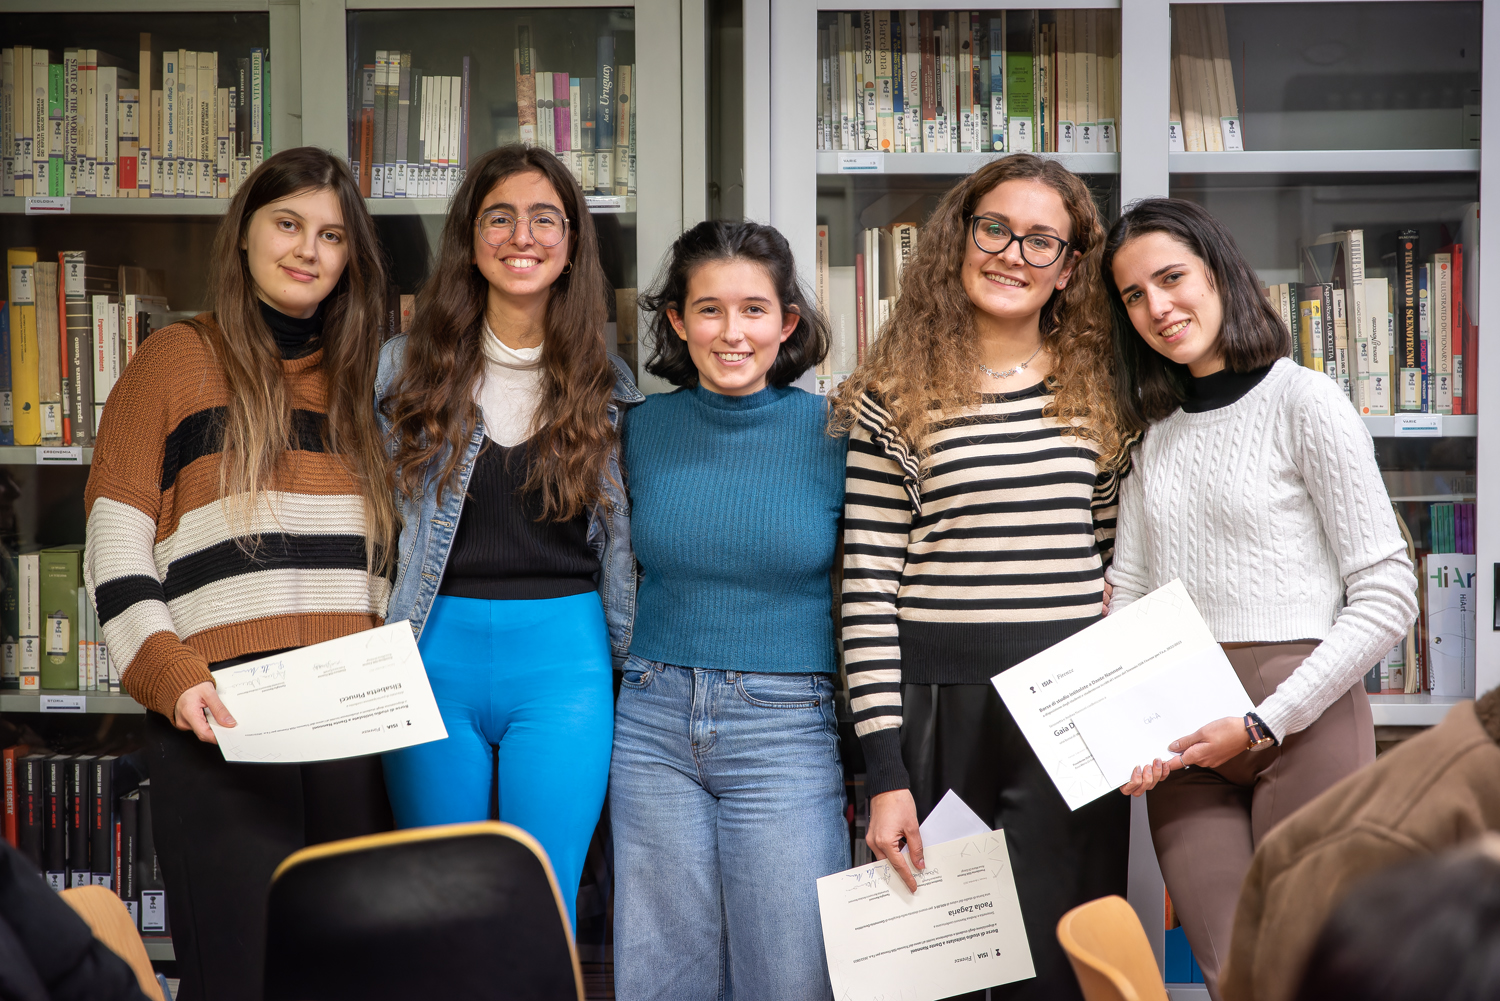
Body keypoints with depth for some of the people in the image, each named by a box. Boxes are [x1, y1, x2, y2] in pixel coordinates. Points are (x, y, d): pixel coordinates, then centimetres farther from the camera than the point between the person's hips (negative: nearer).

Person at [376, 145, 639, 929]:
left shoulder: (604, 381, 6)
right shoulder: (408, 365, 4)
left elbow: (621, 536, 11)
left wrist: (632, 661, 6)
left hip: (562, 660, 0)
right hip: (437, 653, 1)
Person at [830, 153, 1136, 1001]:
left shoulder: (1100, 398, 9)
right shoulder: (895, 399, 1)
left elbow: (1117, 567, 14)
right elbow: (868, 591, -3)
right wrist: (886, 774, -8)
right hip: (937, 708, -1)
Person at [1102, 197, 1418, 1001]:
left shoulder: (1303, 402, -3)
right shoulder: (1154, 437, 15)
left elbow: (1387, 597, -8)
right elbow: (1126, 598, 11)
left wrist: (1265, 722, -12)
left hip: (1303, 720, -4)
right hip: (1185, 745, 5)